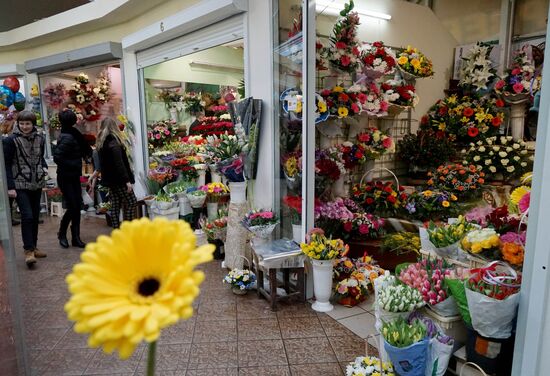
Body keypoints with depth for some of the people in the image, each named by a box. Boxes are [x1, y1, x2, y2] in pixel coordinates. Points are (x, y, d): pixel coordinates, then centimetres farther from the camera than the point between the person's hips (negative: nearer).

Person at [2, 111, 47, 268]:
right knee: (27, 216, -12)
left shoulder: (40, 139, 6)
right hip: (20, 185, -5)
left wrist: (44, 168, -1)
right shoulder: (11, 140, -7)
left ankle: (33, 247, 23)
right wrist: (10, 187, -12)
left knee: (35, 216, 11)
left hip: (37, 184, 5)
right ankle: (29, 250, -5)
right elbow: (6, 164, -7)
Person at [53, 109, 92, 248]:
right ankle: (62, 234, 17)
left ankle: (76, 238, 14)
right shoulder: (68, 138, -16)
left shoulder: (72, 135, 10)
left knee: (77, 207, 7)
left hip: (74, 177, 8)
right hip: (66, 178, -8)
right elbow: (57, 157, -23)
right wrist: (74, 165, -18)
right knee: (72, 207, -5)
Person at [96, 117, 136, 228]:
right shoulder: (113, 141, -14)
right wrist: (127, 180, -22)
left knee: (115, 205, 9)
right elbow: (119, 163, -20)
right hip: (119, 179, -9)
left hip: (109, 178, 9)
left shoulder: (101, 142, 12)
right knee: (131, 203, -3)